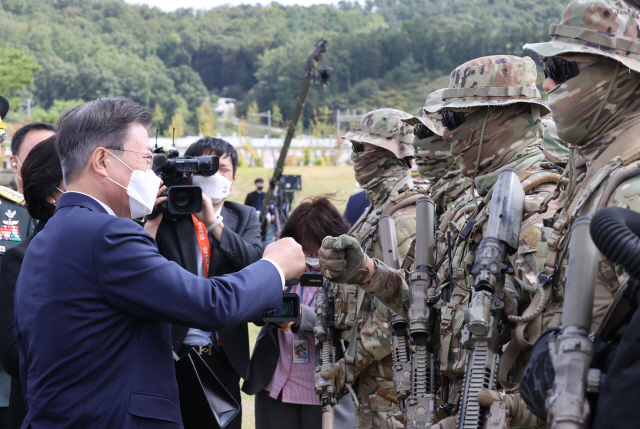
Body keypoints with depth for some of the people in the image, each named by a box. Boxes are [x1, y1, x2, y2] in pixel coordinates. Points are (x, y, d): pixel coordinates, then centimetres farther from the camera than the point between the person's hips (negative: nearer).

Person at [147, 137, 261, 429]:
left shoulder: (244, 218, 10)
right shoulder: (167, 216, 1)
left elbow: (255, 261, -10)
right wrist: (152, 221, -21)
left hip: (223, 355, 3)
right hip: (172, 352, -2)